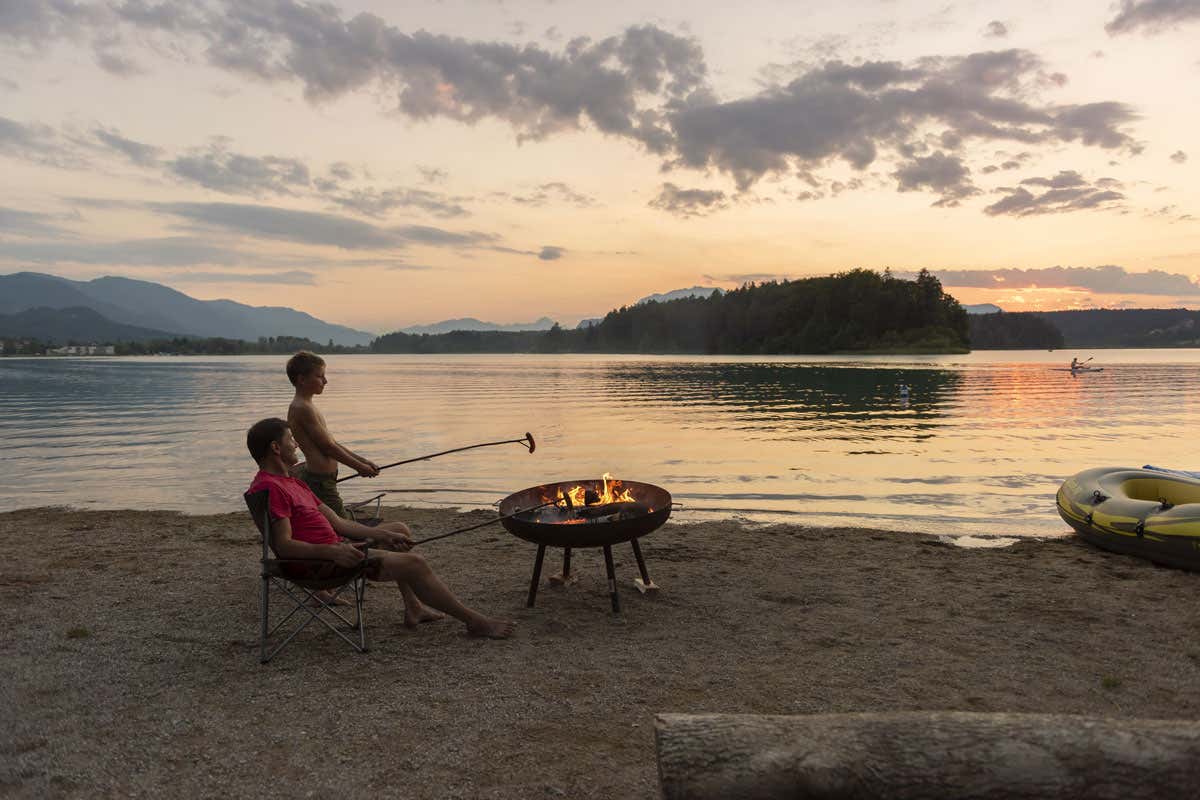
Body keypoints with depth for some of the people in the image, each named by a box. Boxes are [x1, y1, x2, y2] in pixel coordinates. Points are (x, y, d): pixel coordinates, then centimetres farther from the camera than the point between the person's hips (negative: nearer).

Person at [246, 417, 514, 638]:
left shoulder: (292, 482, 17)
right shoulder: (269, 487, -16)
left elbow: (337, 522, 13)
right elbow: (283, 545, -26)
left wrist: (382, 535, 5)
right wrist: (332, 551, -35)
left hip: (334, 547, 11)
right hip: (321, 563, -11)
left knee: (399, 532, 25)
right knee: (414, 563, -15)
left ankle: (413, 607, 19)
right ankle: (474, 621, -4)